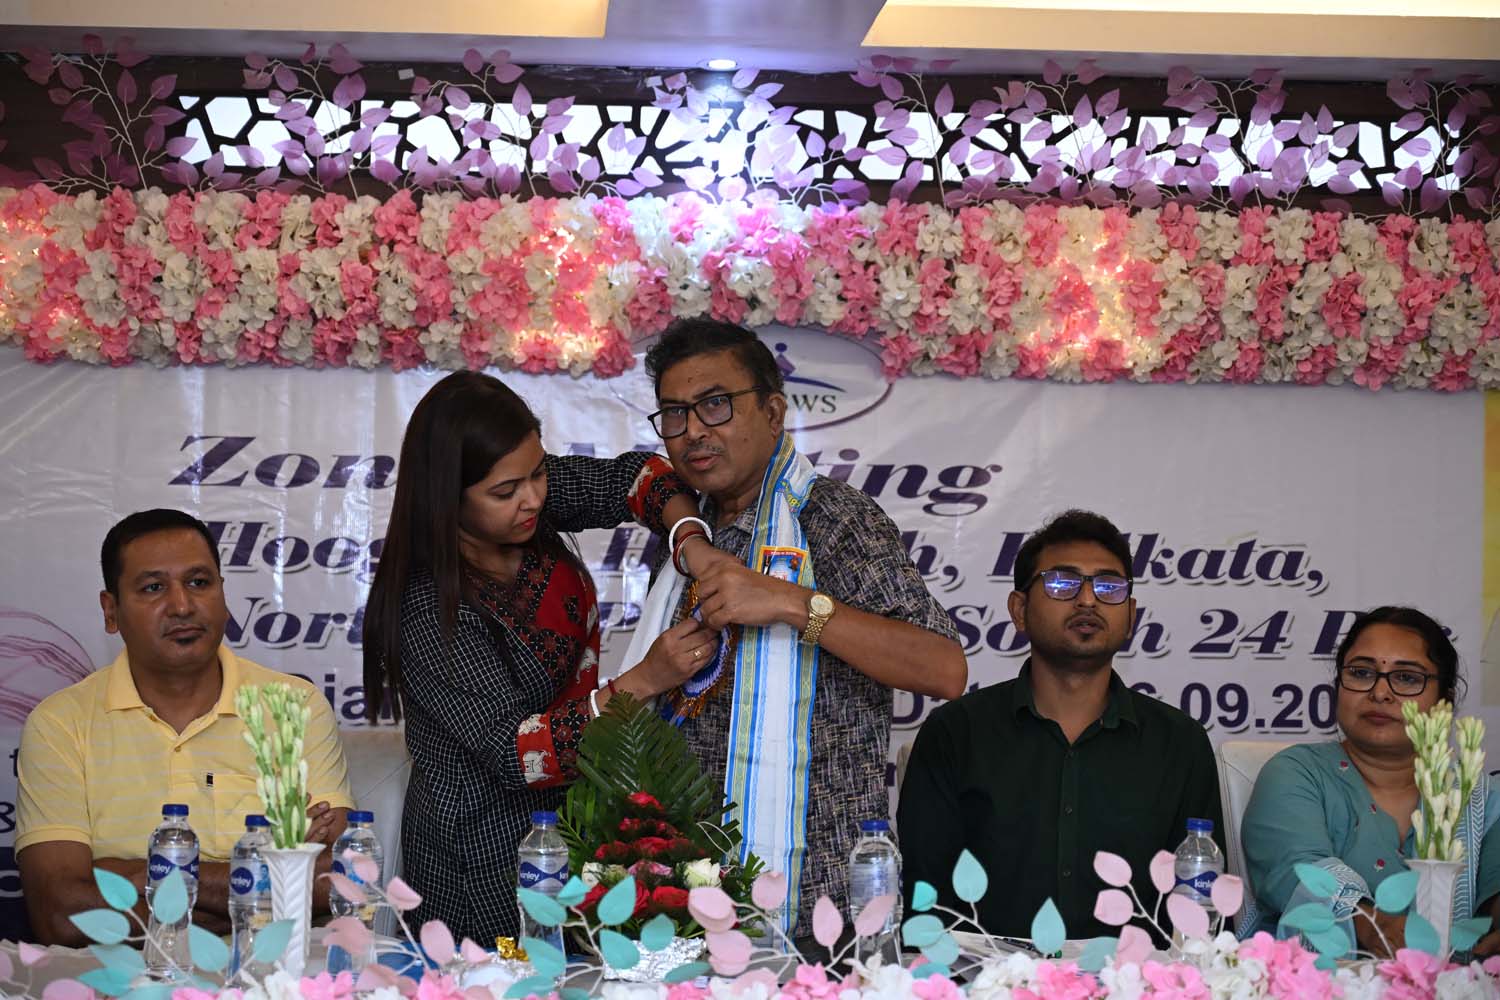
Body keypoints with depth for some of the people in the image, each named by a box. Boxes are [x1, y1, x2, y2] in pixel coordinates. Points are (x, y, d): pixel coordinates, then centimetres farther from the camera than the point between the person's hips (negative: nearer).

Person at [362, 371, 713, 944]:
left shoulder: (527, 500, -9)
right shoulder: (428, 610, -27)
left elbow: (632, 476, -1)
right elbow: (515, 752, -29)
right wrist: (643, 680, -36)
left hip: (563, 811, 7)